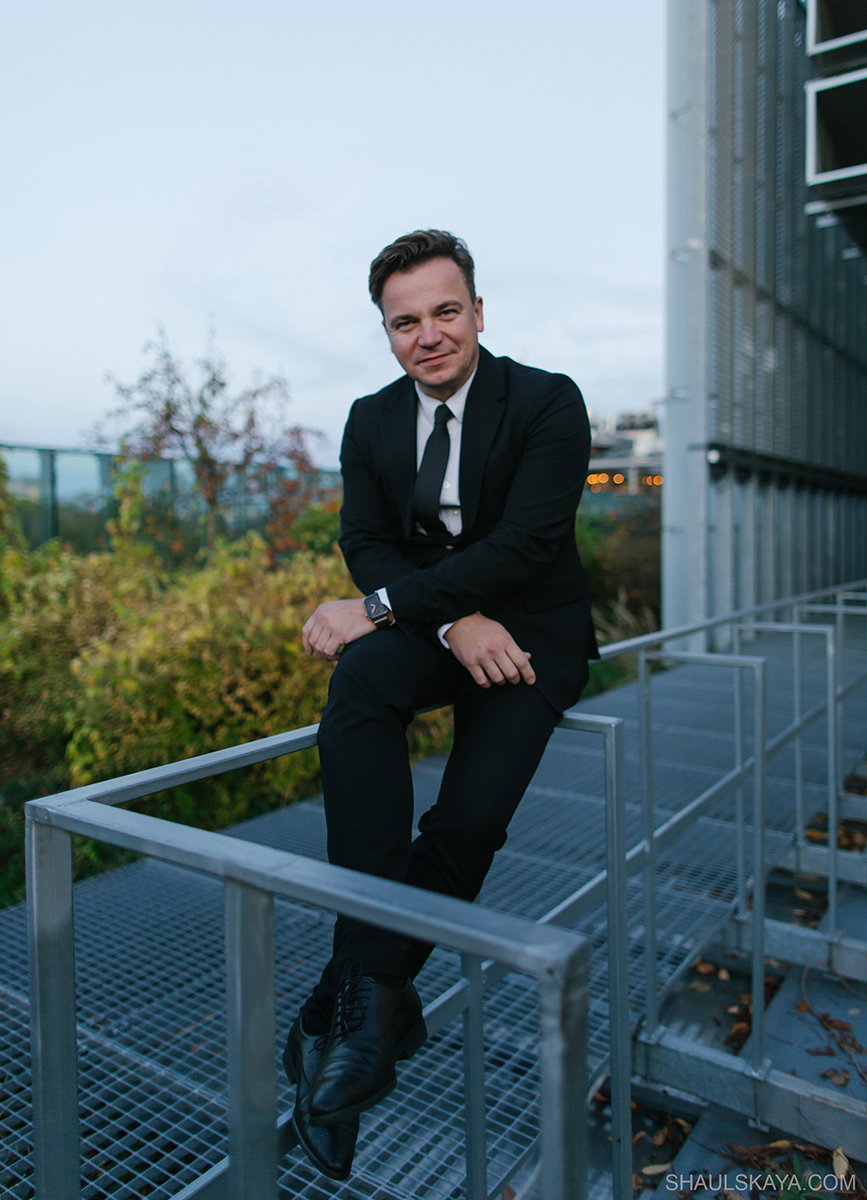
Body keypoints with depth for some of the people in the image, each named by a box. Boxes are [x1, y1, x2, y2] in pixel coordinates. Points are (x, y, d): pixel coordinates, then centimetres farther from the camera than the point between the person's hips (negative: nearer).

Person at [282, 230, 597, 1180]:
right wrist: (454, 624, -19)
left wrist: (380, 605, -23)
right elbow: (365, 544, 0)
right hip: (427, 628, 3)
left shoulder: (548, 403, -8)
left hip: (532, 630, -2)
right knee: (360, 677, -32)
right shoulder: (371, 419, 7)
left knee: (468, 818, -23)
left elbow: (525, 543, -19)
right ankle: (379, 1002, -29)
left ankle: (352, 998, -1)